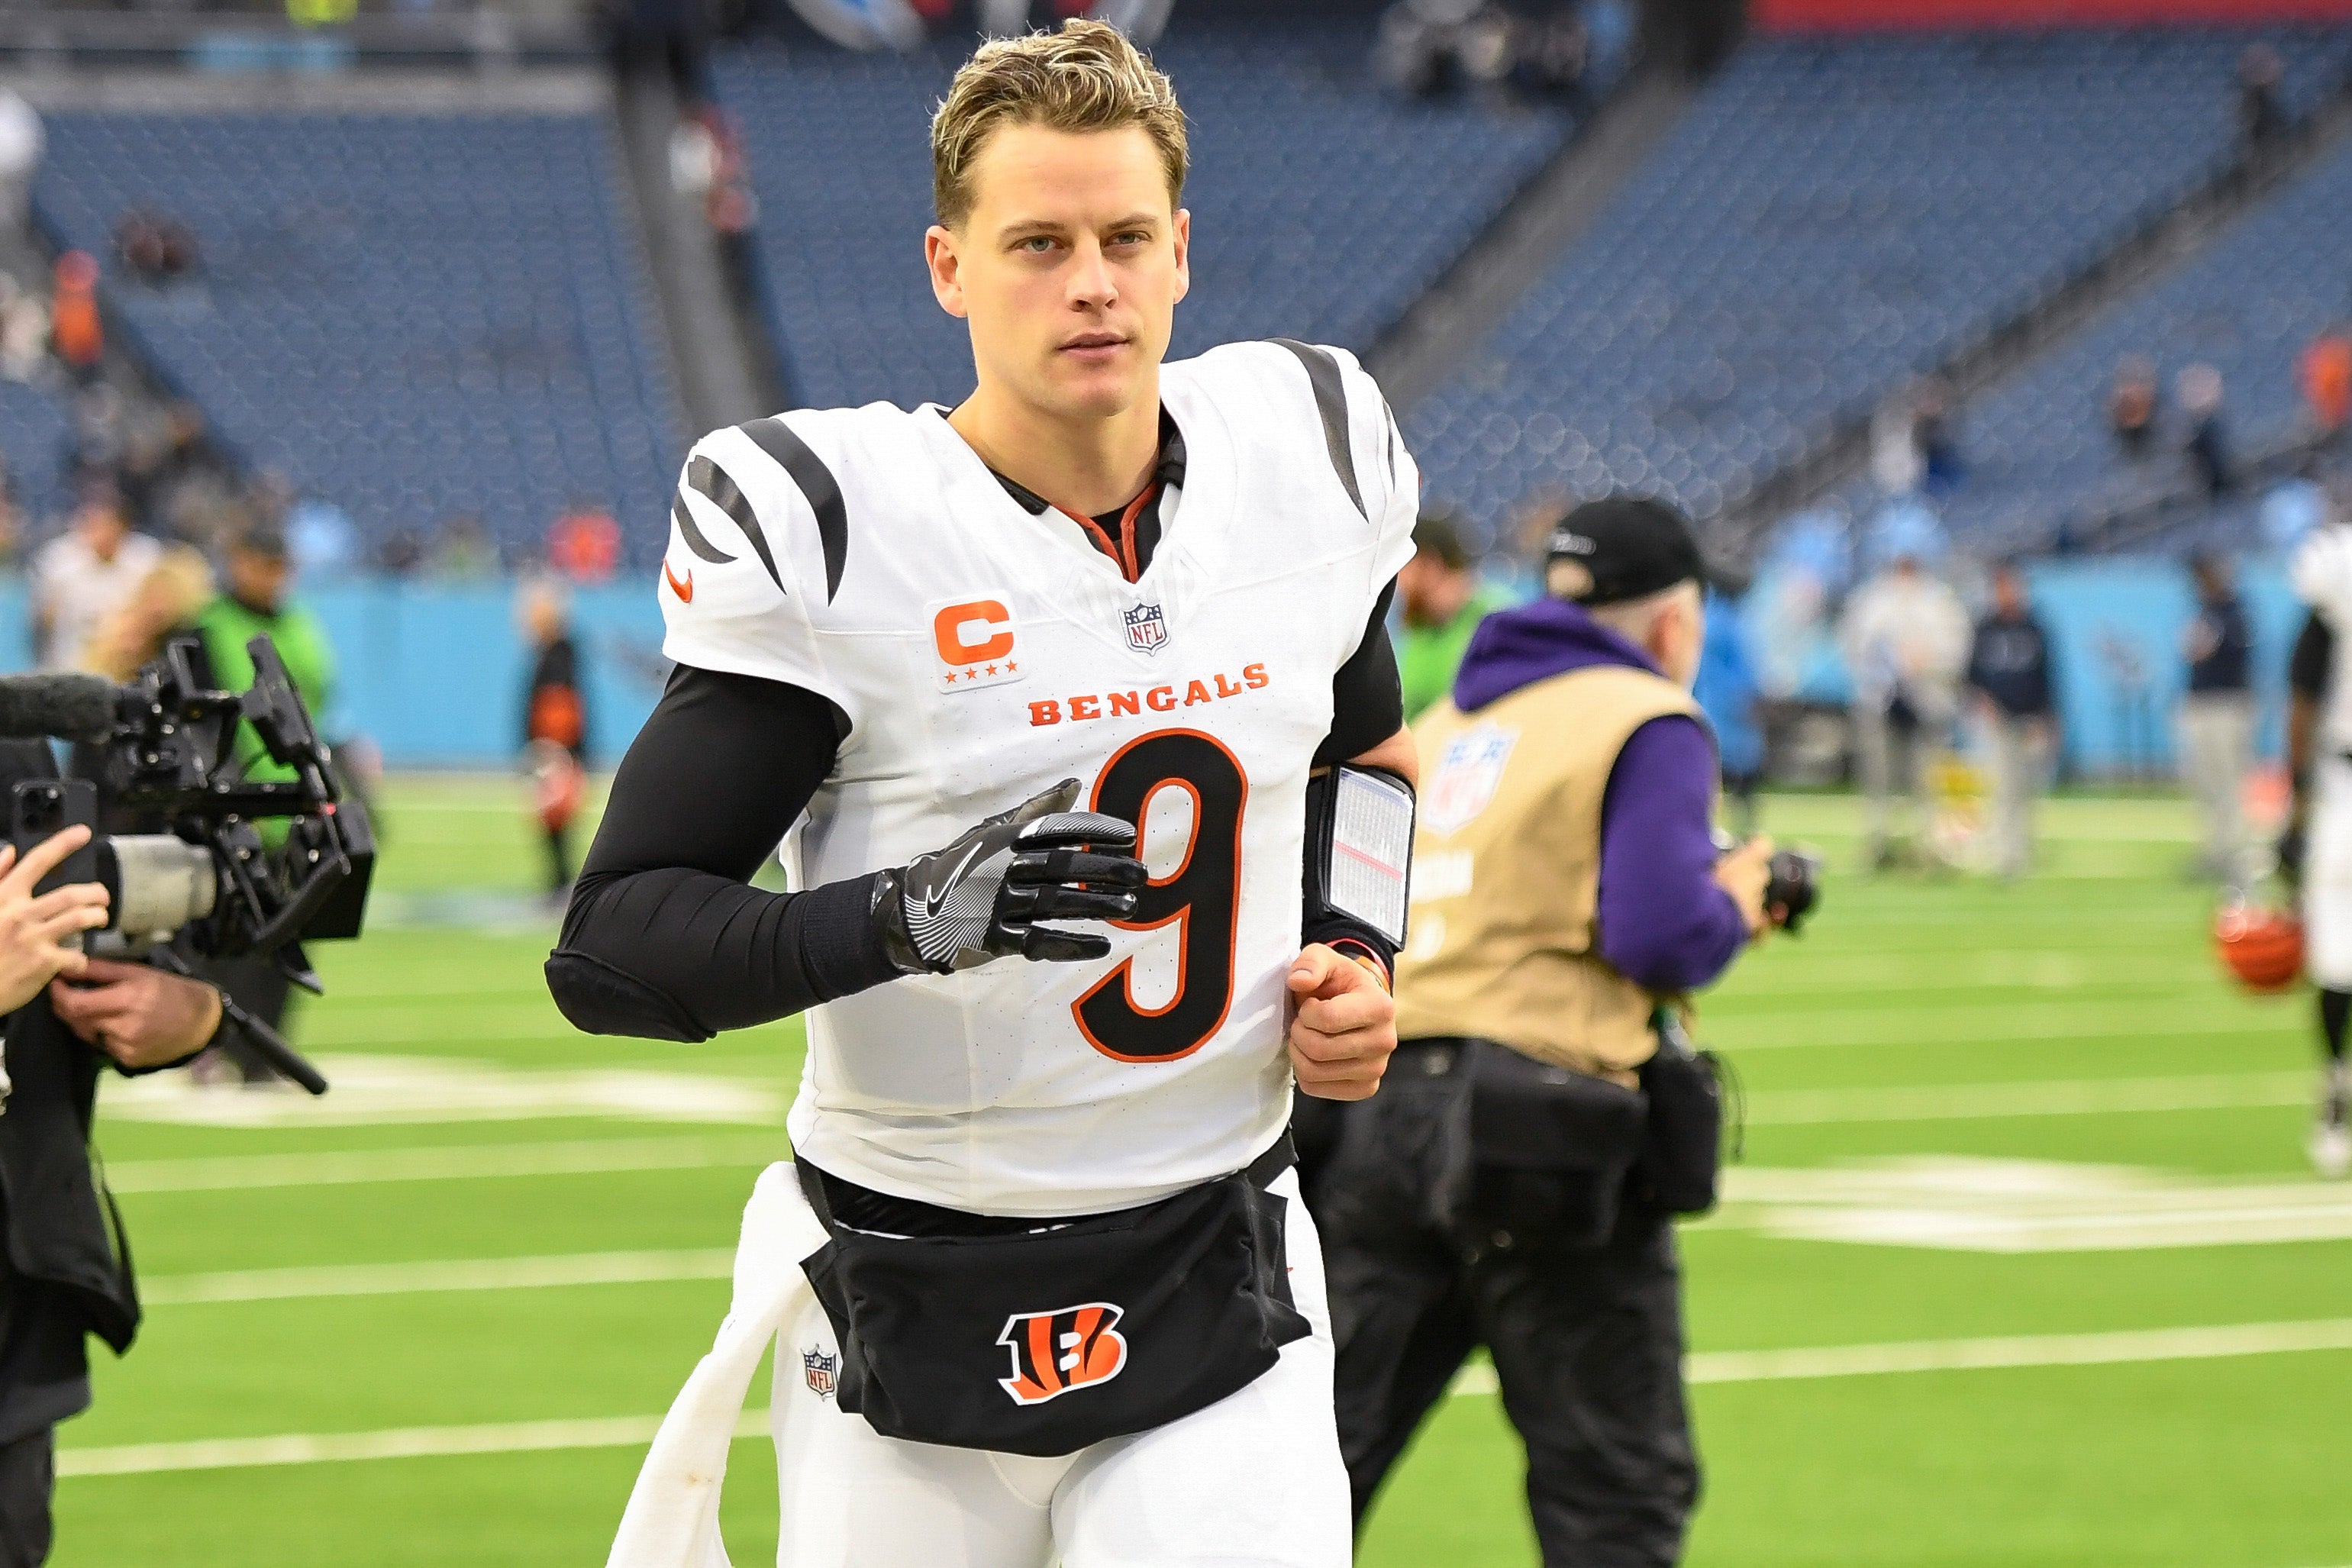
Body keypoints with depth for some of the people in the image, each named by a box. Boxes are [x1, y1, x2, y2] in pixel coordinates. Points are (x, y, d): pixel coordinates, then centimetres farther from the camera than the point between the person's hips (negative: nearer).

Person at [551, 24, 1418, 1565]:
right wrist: (913, 918, -31)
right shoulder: (826, 532, -14)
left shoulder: (1307, 455, 2)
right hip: (917, 1318, -2)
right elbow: (613, 947, -16)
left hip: (1219, 1312, 3)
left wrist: (1357, 952, 7)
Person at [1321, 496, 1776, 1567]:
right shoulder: (1648, 725, -2)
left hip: (1374, 1107, 6)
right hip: (1542, 1125, -6)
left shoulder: (1449, 719, 20)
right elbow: (1662, 936, -15)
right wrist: (1735, 907, 8)